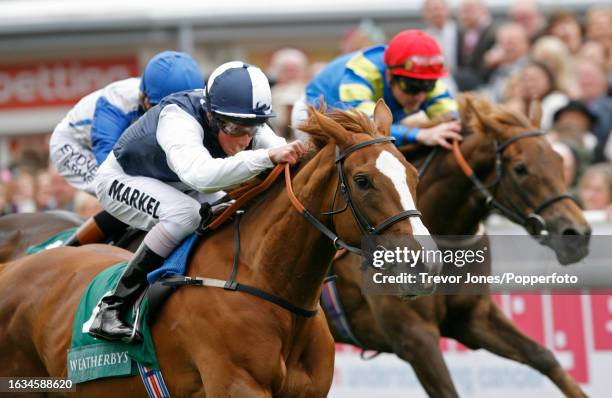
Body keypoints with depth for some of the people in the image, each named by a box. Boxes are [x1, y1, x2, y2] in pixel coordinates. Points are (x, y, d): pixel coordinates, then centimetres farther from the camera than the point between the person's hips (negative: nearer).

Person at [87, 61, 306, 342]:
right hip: (122, 180, -7)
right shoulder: (178, 120, -41)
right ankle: (112, 308, -29)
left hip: (178, 186, 8)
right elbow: (198, 173, -60)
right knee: (185, 214, -34)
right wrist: (267, 157, -69)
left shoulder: (243, 122, -19)